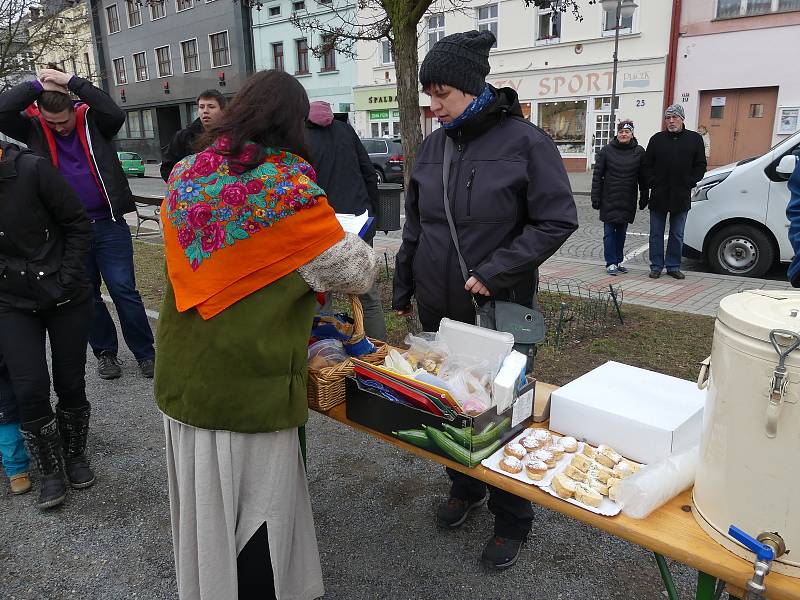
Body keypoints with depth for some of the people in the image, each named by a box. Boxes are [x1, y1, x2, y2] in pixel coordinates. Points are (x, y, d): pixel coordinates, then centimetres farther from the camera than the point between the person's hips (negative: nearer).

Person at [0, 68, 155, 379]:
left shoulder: (92, 119, 0)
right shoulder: (34, 127, 4)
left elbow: (117, 115, -20)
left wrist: (74, 82, -18)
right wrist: (36, 85, -11)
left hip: (108, 225, -2)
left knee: (124, 291, -1)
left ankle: (145, 353, 10)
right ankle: (105, 351, 26)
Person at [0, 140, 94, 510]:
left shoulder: (32, 170, -13)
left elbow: (78, 225, -6)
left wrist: (67, 279, -10)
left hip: (66, 298, -2)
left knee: (71, 383, 7)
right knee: (30, 389, -4)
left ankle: (75, 454, 32)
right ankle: (50, 470, 18)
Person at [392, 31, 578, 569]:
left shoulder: (525, 141, -12)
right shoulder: (434, 145, 5)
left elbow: (557, 221, -14)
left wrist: (496, 270, -20)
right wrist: (404, 288, 13)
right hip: (438, 307, 6)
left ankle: (512, 520, 28)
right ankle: (464, 488, 41)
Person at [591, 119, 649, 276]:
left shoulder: (639, 152, 3)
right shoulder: (606, 150, -1)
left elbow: (643, 177, 7)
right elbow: (597, 175, -1)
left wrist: (644, 197, 4)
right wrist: (596, 198, -6)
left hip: (628, 201, 2)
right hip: (609, 199, -2)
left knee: (622, 232, 11)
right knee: (609, 232, -2)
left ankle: (619, 261, 21)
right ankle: (611, 263, 4)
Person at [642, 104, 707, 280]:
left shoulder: (694, 139, 5)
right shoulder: (657, 139, 4)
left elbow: (700, 165, 7)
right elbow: (647, 166, 5)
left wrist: (690, 182, -4)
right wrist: (652, 183, -6)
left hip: (681, 197, 0)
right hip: (659, 195, 0)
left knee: (677, 235, 8)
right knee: (656, 234, 5)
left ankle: (673, 266, 18)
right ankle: (656, 266, 14)